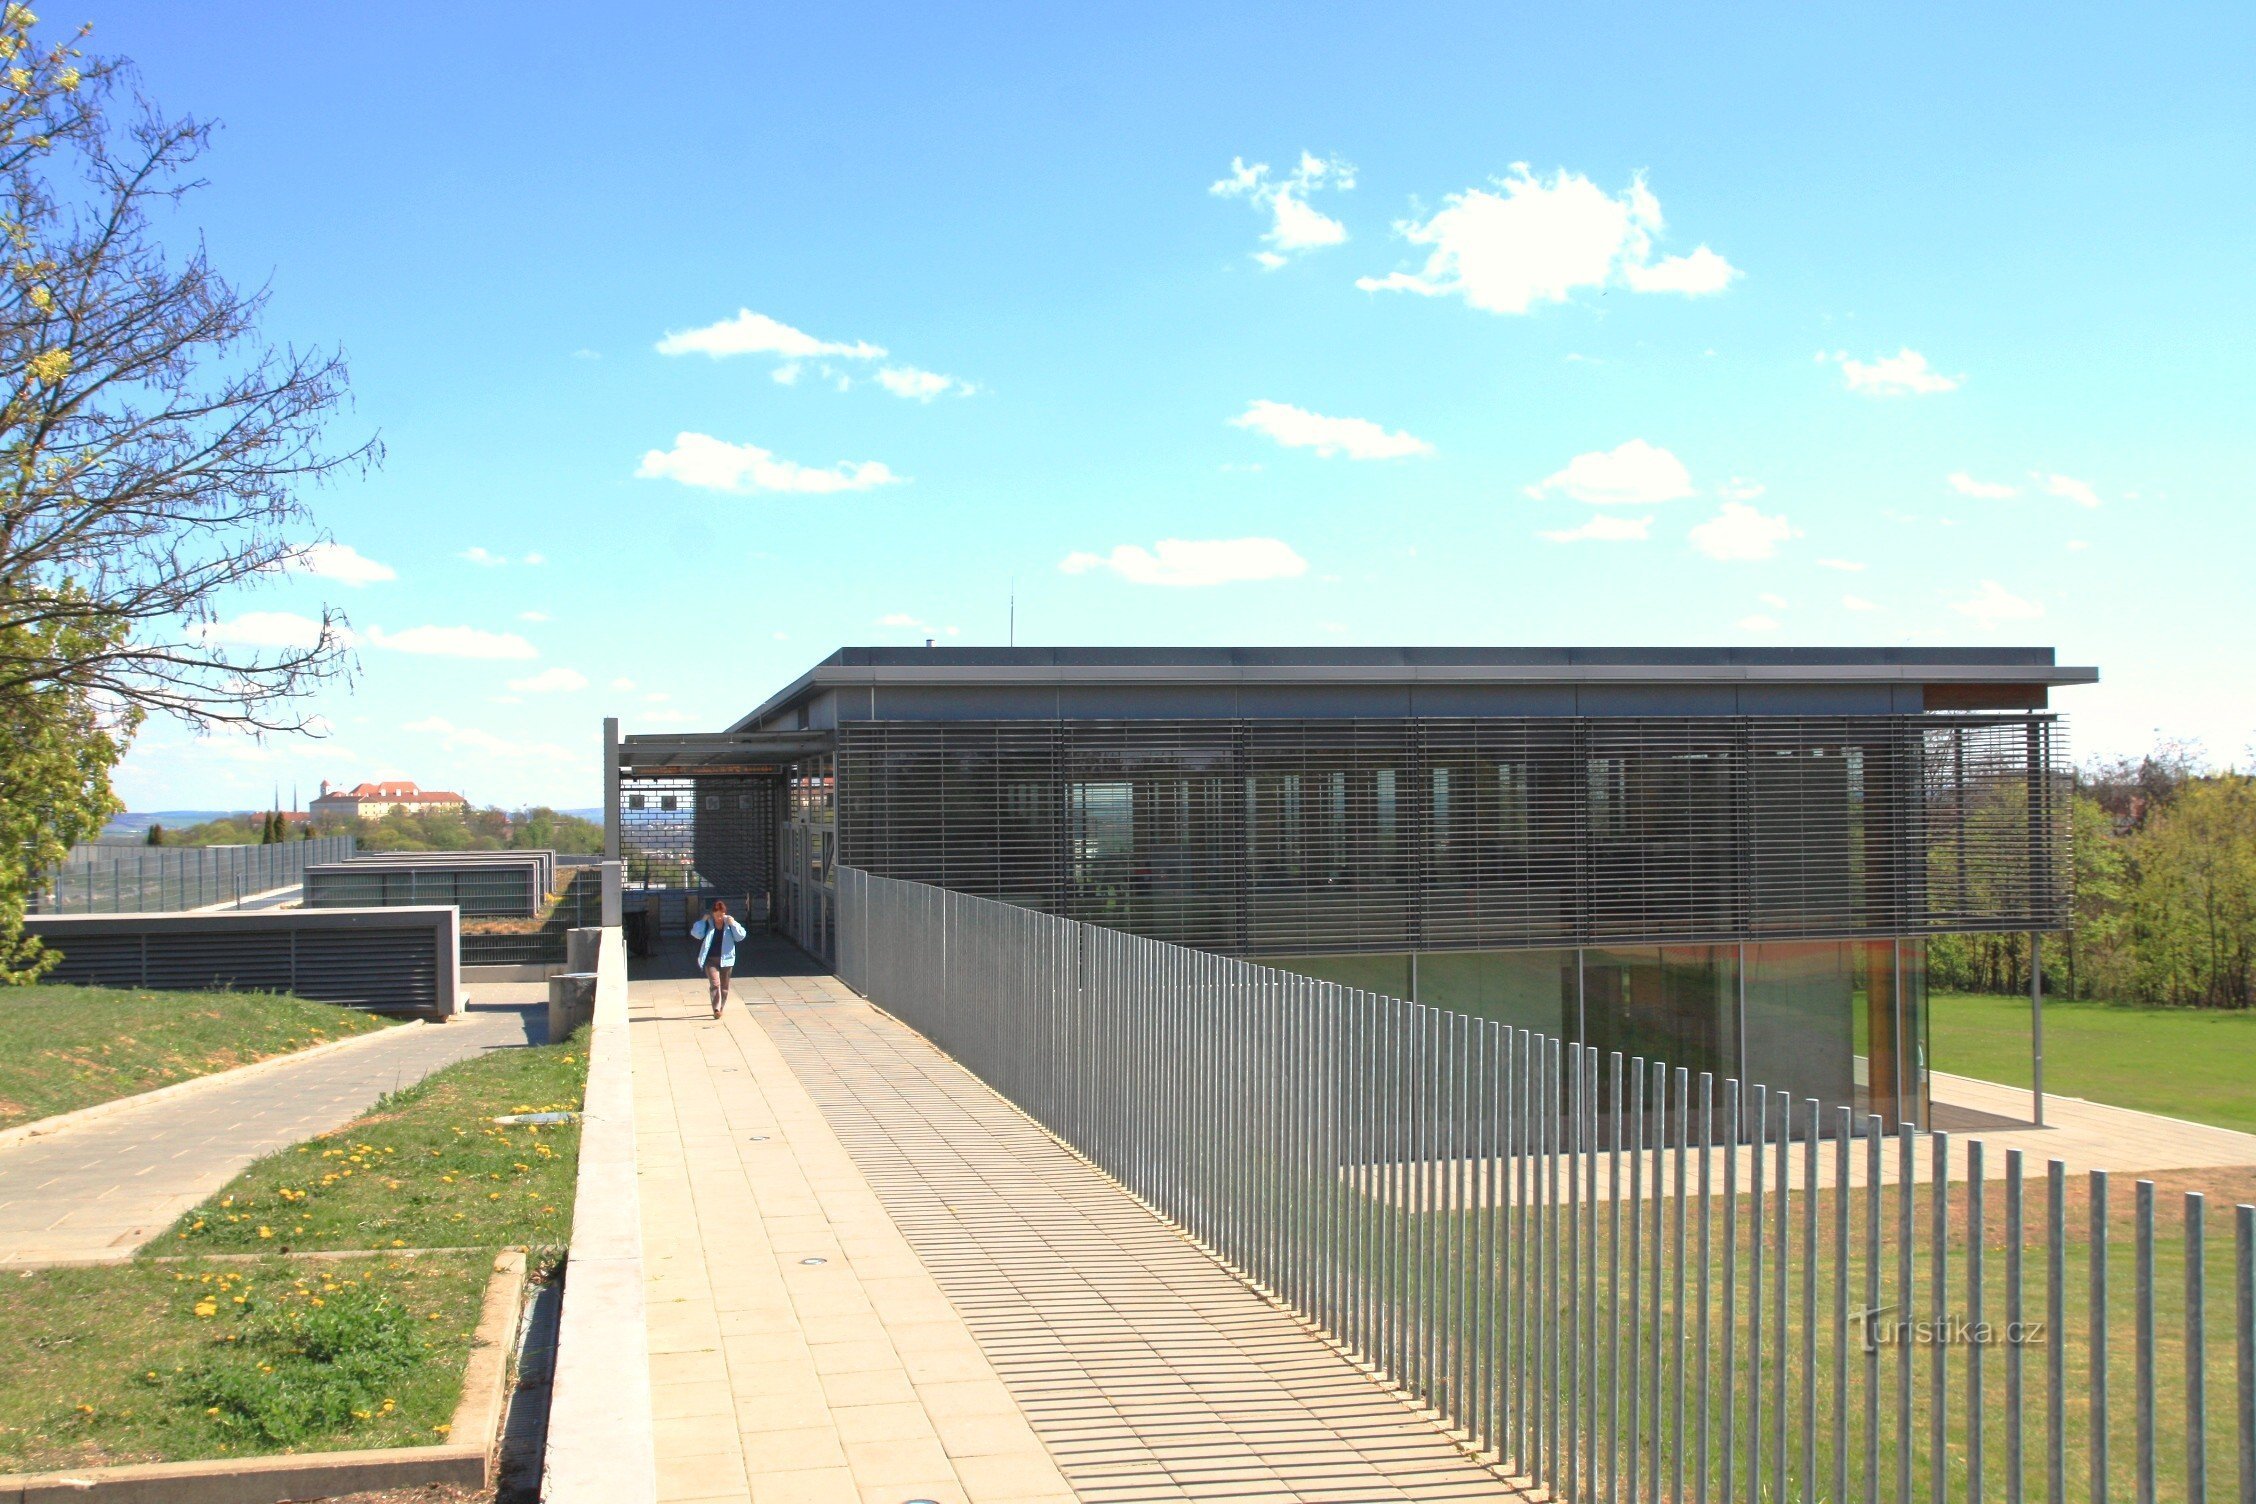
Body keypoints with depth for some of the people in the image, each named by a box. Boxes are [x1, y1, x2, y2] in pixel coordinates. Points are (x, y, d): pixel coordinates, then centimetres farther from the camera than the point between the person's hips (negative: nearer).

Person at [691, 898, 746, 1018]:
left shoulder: (729, 923, 3)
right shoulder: (708, 924, 0)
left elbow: (740, 936, -4)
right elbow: (696, 934, -10)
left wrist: (733, 924, -13)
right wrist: (703, 921, -12)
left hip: (726, 959, 2)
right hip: (710, 959, -2)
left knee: (724, 985, 10)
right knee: (715, 984, -15)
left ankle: (721, 1007, 25)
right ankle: (716, 1009, -23)